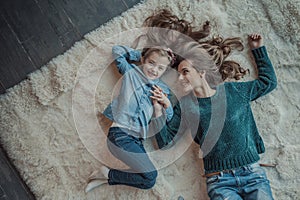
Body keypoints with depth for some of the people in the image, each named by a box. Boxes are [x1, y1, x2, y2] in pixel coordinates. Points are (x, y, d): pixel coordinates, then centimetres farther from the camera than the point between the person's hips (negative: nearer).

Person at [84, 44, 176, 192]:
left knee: (147, 180, -8)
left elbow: (168, 119, 17)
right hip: (120, 134, -6)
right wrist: (142, 54, 11)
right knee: (150, 177, -16)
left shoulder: (163, 89, 16)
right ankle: (107, 173, 2)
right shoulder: (132, 72, 7)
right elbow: (117, 50, 11)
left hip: (137, 139, 7)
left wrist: (166, 103, -3)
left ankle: (105, 178, 5)